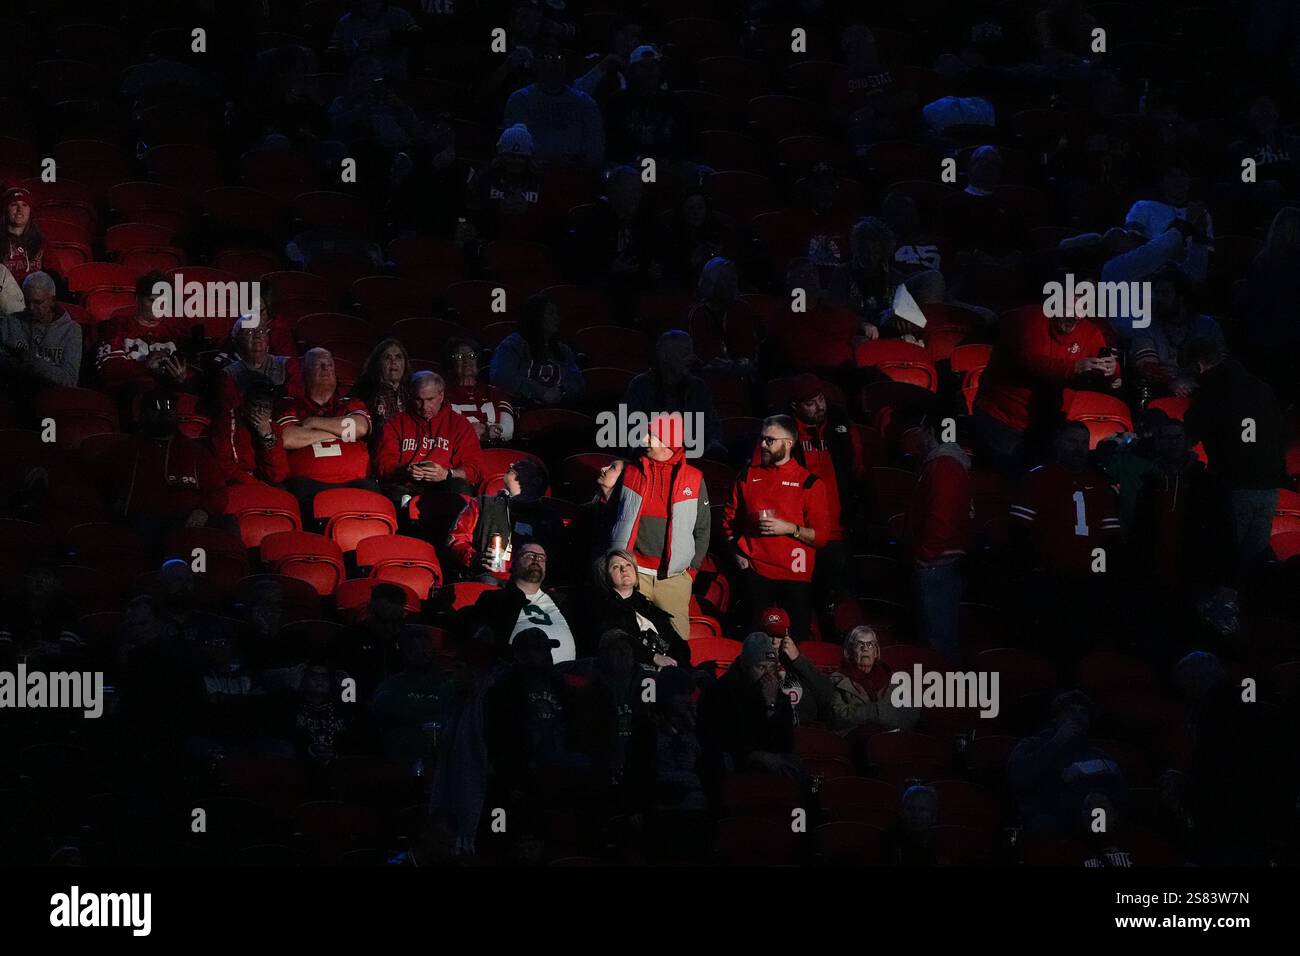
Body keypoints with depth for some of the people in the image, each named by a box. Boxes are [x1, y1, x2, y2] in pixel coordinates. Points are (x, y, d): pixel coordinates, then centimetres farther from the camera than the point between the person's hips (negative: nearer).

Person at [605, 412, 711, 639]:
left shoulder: (693, 479, 6)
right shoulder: (631, 473, 9)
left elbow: (702, 529, 10)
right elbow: (612, 518, 15)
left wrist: (692, 567, 5)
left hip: (674, 577, -1)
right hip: (634, 574, 1)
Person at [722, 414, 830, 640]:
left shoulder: (809, 483, 0)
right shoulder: (748, 475, 10)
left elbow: (821, 536, -3)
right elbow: (730, 518, 20)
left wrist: (790, 528, -17)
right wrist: (737, 552, 7)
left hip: (795, 575, -3)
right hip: (756, 572, 3)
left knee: (796, 638, -3)